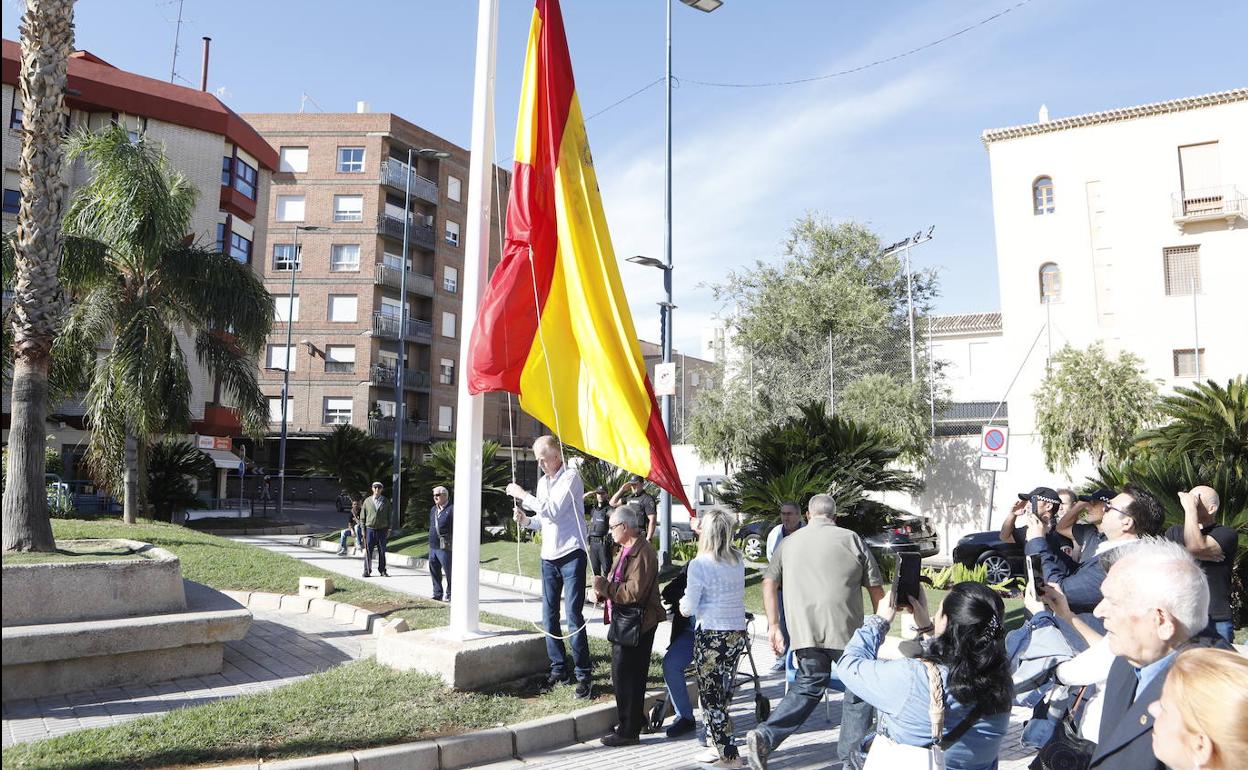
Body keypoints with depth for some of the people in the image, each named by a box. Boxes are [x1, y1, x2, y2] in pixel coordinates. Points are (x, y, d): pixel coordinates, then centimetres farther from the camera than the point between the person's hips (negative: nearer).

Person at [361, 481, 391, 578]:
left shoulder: (386, 501, 6)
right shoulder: (367, 501, 4)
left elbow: (389, 516, 10)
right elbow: (362, 516, 6)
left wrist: (389, 529, 4)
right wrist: (363, 530, 1)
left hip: (382, 529, 1)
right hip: (370, 529, -1)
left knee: (382, 551, 4)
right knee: (368, 551, -2)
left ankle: (382, 571, 14)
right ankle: (367, 571, 7)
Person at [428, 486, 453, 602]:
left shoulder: (451, 510, -10)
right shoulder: (433, 510, 15)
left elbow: (456, 529, -13)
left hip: (445, 548, -8)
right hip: (433, 547, 8)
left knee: (449, 571, 0)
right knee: (434, 571, 11)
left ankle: (449, 594, 10)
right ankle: (438, 593, 21)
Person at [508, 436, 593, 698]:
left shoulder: (570, 478, -8)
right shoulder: (542, 482, 15)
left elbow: (553, 510, -19)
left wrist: (522, 495, -14)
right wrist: (526, 520, 2)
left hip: (571, 554, -7)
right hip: (548, 556, 7)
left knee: (573, 615, -7)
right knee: (549, 617, 8)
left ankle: (583, 673, 0)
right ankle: (558, 668, 18)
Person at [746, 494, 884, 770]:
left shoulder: (790, 542, 13)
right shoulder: (851, 539, 4)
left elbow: (769, 583, 8)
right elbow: (875, 589, 5)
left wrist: (774, 626, 11)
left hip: (803, 630, 3)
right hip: (844, 629, -3)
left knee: (808, 685, 16)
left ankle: (765, 736, 2)